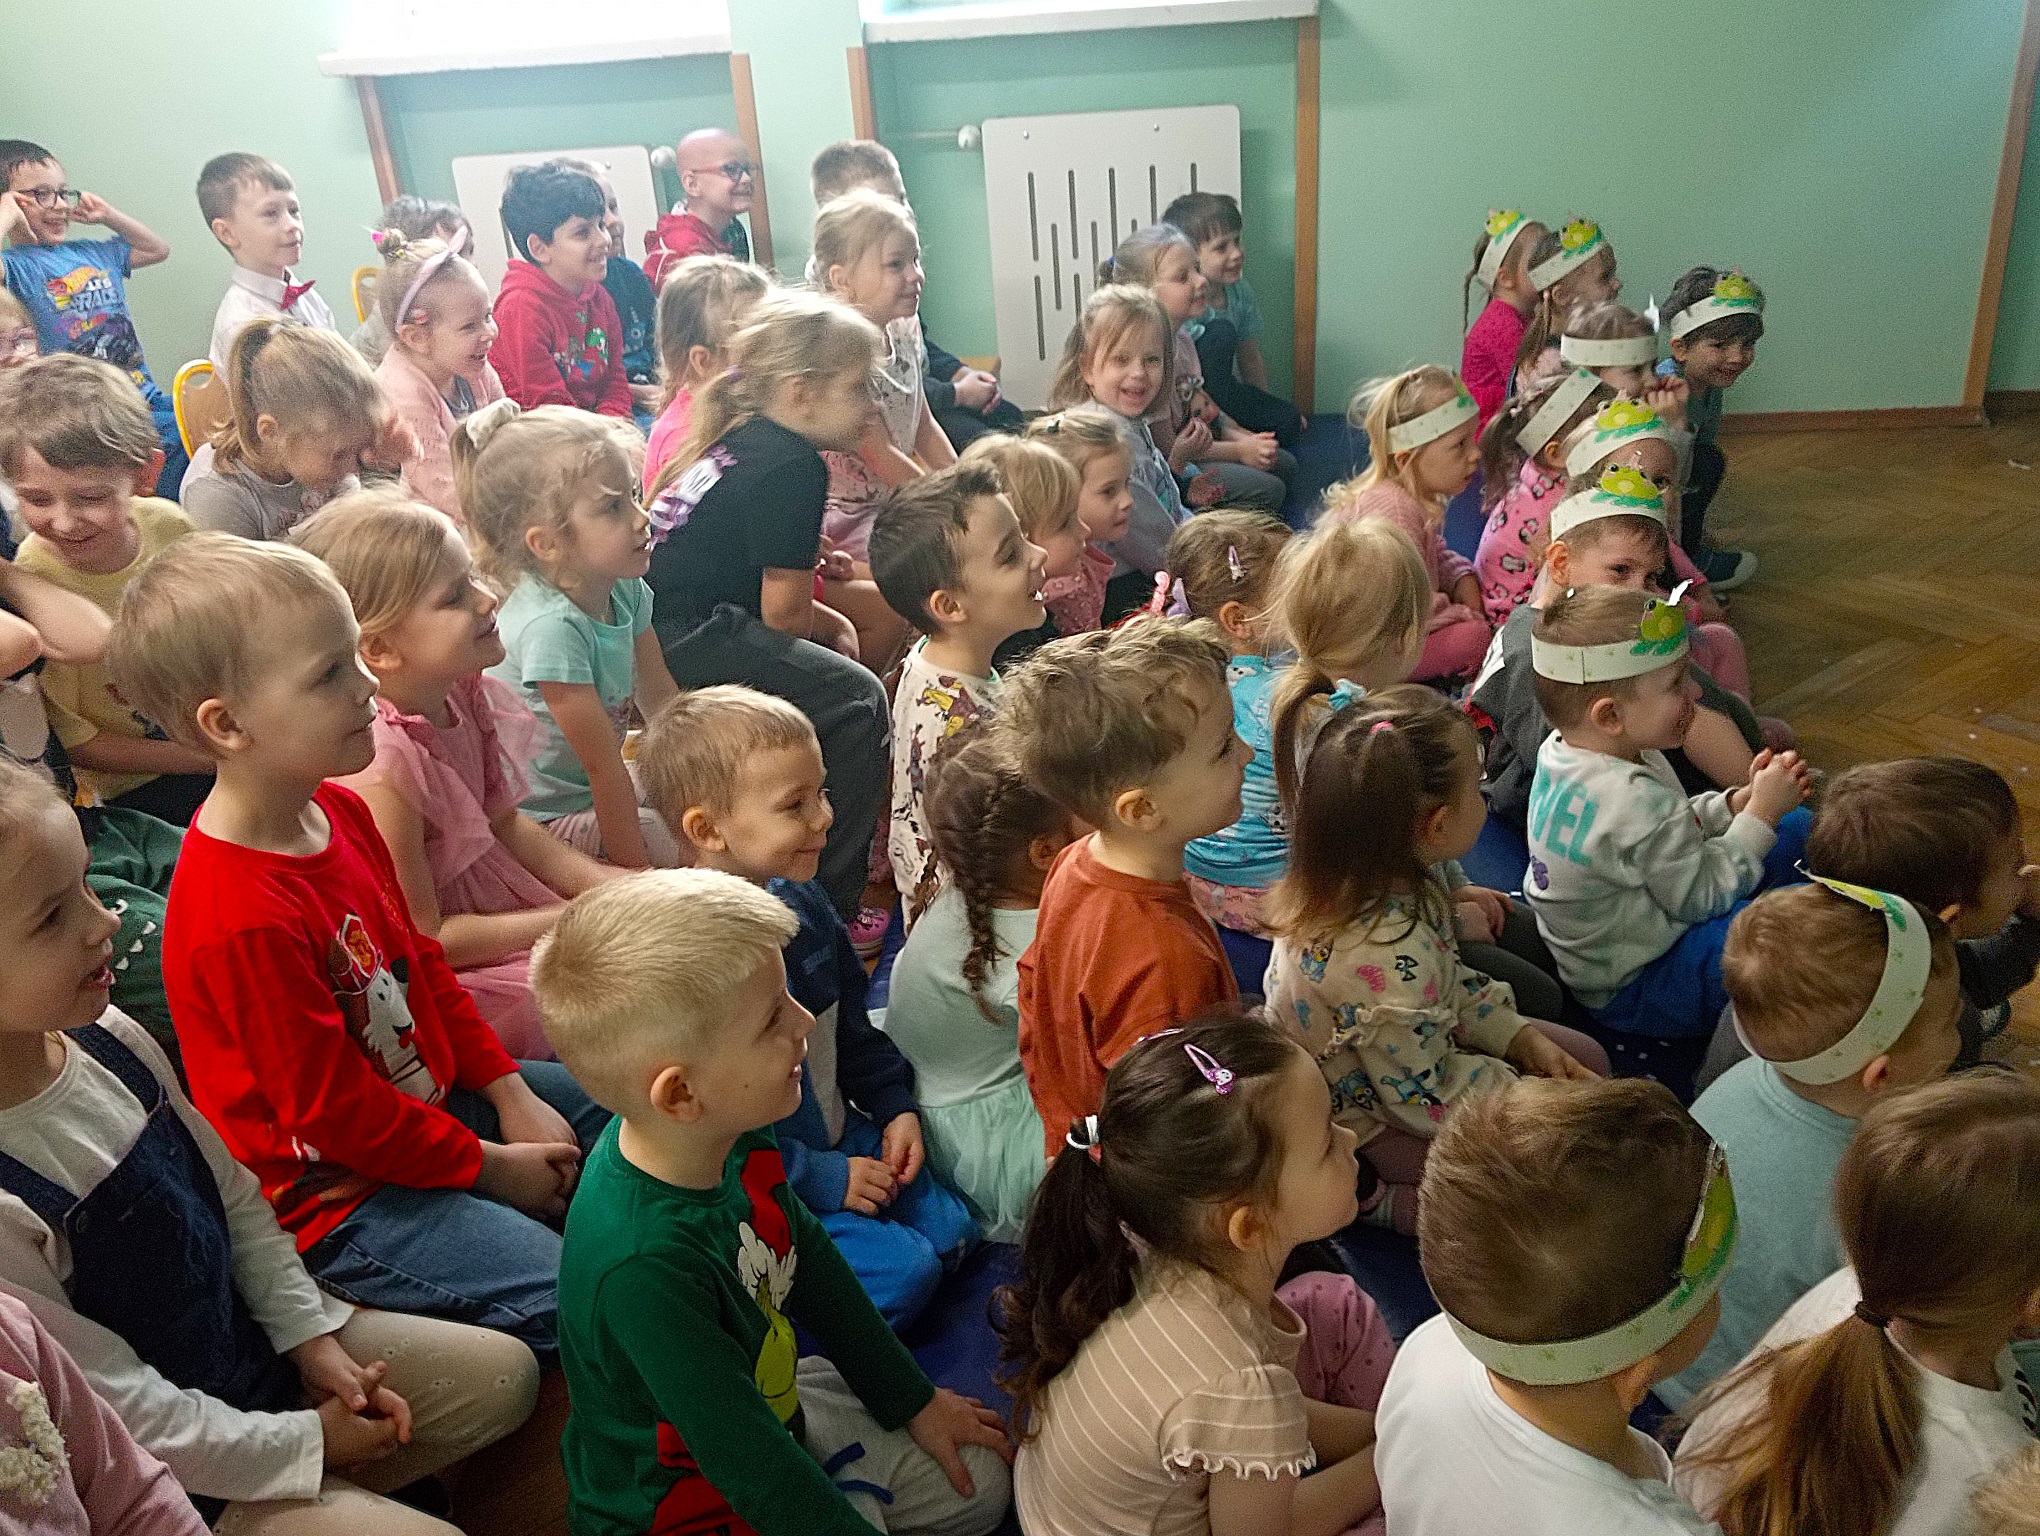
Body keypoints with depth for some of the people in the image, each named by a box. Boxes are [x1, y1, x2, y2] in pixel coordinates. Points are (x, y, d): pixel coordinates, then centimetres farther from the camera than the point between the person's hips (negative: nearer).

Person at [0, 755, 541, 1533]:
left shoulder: (105, 1037, -9)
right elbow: (118, 1411, -22)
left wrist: (311, 1334, 2)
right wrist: (304, 1442, -12)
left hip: (253, 1340, 7)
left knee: (505, 1372, 8)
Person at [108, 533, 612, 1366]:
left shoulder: (338, 812, -3)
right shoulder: (240, 919, -32)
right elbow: (332, 1110, -24)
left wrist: (513, 1095, 2)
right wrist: (488, 1166, -13)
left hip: (426, 1097, 9)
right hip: (336, 1195, -9)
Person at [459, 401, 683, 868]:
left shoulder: (625, 589, -7)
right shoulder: (550, 625, -31)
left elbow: (659, 695, 8)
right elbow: (602, 767, -28)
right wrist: (634, 869, -23)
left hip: (592, 788, 8)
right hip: (545, 816, -8)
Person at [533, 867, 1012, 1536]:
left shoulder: (732, 1132, -15)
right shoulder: (642, 1265, -39)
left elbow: (808, 1258, 3)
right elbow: (752, 1468, -29)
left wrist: (912, 1401, 11)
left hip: (774, 1404, 7)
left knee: (982, 1480, 12)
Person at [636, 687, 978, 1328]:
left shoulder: (801, 901, -2)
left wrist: (894, 1104, 5)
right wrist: (822, 1181, -20)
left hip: (842, 1139, 8)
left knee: (950, 1232, 7)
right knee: (904, 1273, -15)